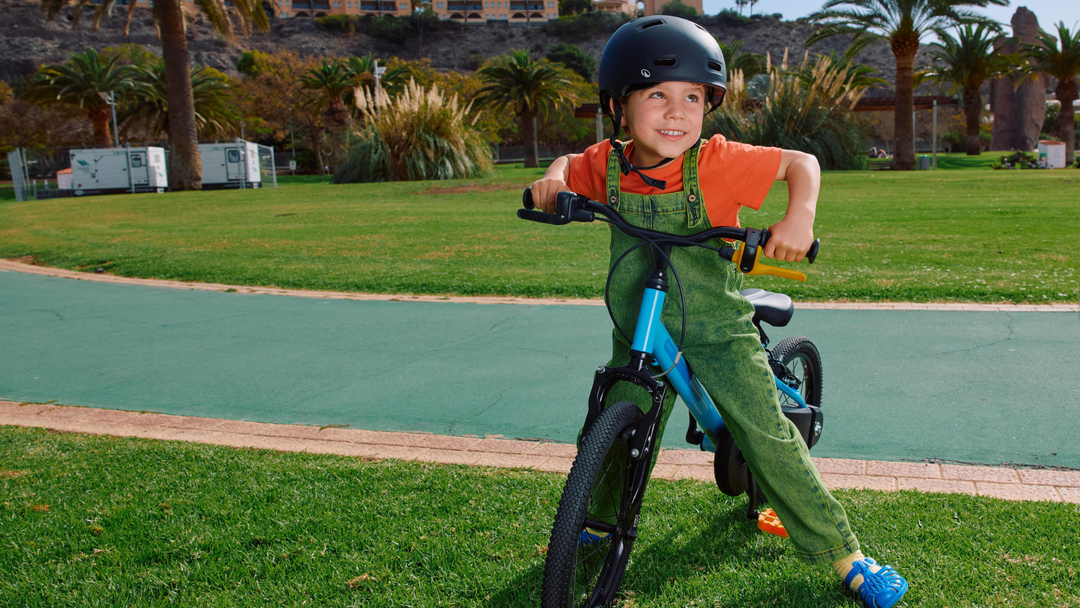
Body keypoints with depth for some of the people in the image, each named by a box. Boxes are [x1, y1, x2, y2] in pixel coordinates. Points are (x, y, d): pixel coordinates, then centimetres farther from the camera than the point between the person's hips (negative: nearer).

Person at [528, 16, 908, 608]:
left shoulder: (716, 162, -17)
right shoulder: (609, 164, -7)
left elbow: (801, 163, -11)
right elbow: (570, 164, 15)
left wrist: (800, 217, -29)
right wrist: (553, 178, -8)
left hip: (718, 330, -3)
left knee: (769, 439, -6)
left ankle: (845, 556, 11)